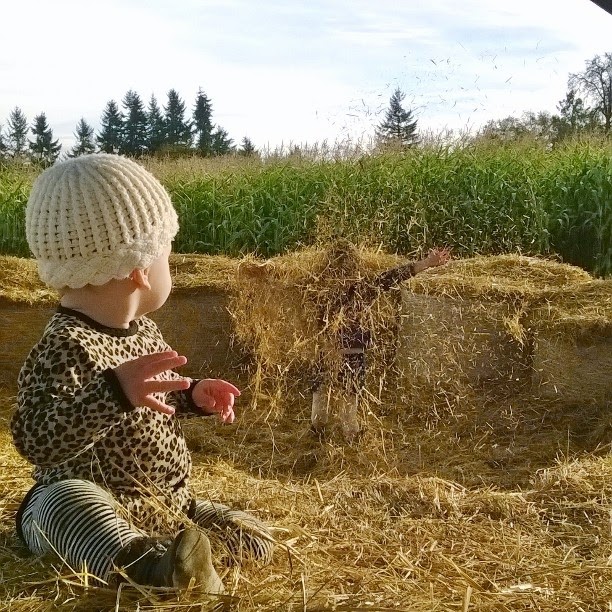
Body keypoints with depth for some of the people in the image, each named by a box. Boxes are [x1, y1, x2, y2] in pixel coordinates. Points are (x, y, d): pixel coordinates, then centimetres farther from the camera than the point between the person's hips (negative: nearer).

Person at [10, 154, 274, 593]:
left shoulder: (143, 329, 2)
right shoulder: (66, 348, -27)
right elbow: (38, 441, -40)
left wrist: (193, 396, 2)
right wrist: (114, 392, -53)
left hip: (163, 499, 8)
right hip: (93, 506, -8)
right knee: (67, 500, -42)